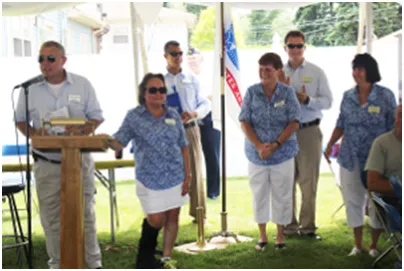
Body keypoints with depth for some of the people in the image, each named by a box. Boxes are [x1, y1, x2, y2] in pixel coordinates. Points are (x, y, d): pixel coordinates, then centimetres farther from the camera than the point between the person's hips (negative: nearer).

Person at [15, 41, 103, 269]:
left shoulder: (82, 84, -1)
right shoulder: (31, 88, 1)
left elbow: (97, 116, 3)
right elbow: (21, 120, 9)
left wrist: (81, 131, -17)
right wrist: (33, 134, -12)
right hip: (46, 163, 1)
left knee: (85, 212, 6)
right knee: (51, 216, 5)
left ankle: (94, 262, 18)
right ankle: (57, 263, 20)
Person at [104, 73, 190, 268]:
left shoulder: (173, 115, 6)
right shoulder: (134, 116, -3)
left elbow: (183, 147, 9)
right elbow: (119, 143, -6)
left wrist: (188, 175, 3)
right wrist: (107, 141, -28)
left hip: (176, 177, 3)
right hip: (150, 179, -3)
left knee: (172, 217, 6)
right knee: (155, 220, -2)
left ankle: (166, 258, 21)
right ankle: (145, 258, 24)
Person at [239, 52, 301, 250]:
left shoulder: (287, 93, -3)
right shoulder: (252, 92, -1)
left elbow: (294, 123, -7)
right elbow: (244, 122, -4)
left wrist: (275, 145, -17)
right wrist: (259, 146, -16)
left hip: (283, 153, -1)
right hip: (256, 154, 1)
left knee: (282, 194, 6)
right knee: (259, 195, 9)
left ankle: (280, 234, 23)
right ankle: (262, 235, 23)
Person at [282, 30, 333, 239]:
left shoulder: (316, 72, 4)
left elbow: (327, 101, -1)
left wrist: (306, 100, -17)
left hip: (309, 131, -2)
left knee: (308, 180, 0)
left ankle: (307, 225, 9)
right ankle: (289, 225, 16)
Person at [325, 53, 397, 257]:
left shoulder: (385, 96, -5)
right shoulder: (348, 96, 4)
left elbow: (392, 128, -3)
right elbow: (341, 125, 11)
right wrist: (330, 145, 1)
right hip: (350, 159, 3)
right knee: (353, 201, 8)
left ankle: (374, 245, 22)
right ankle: (357, 245, 22)